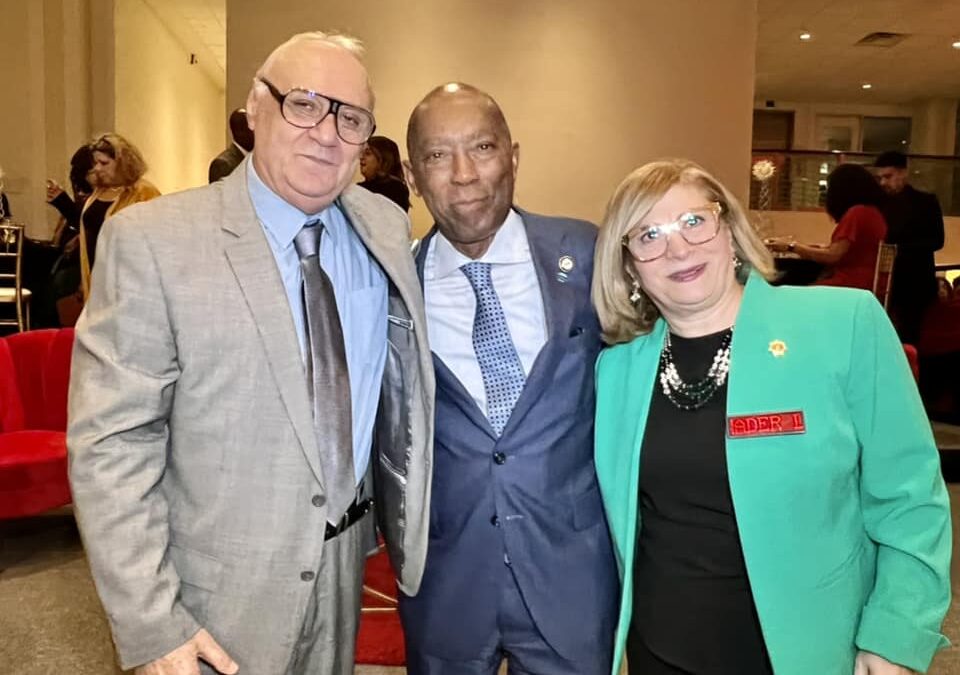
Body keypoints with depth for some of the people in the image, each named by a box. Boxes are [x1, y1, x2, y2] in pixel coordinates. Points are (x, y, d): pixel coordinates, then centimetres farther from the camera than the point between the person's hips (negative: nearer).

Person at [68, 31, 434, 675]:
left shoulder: (387, 228, -2)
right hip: (222, 594, -4)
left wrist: (401, 522, 9)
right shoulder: (153, 241, -17)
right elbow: (111, 444, -16)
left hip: (345, 572, 5)